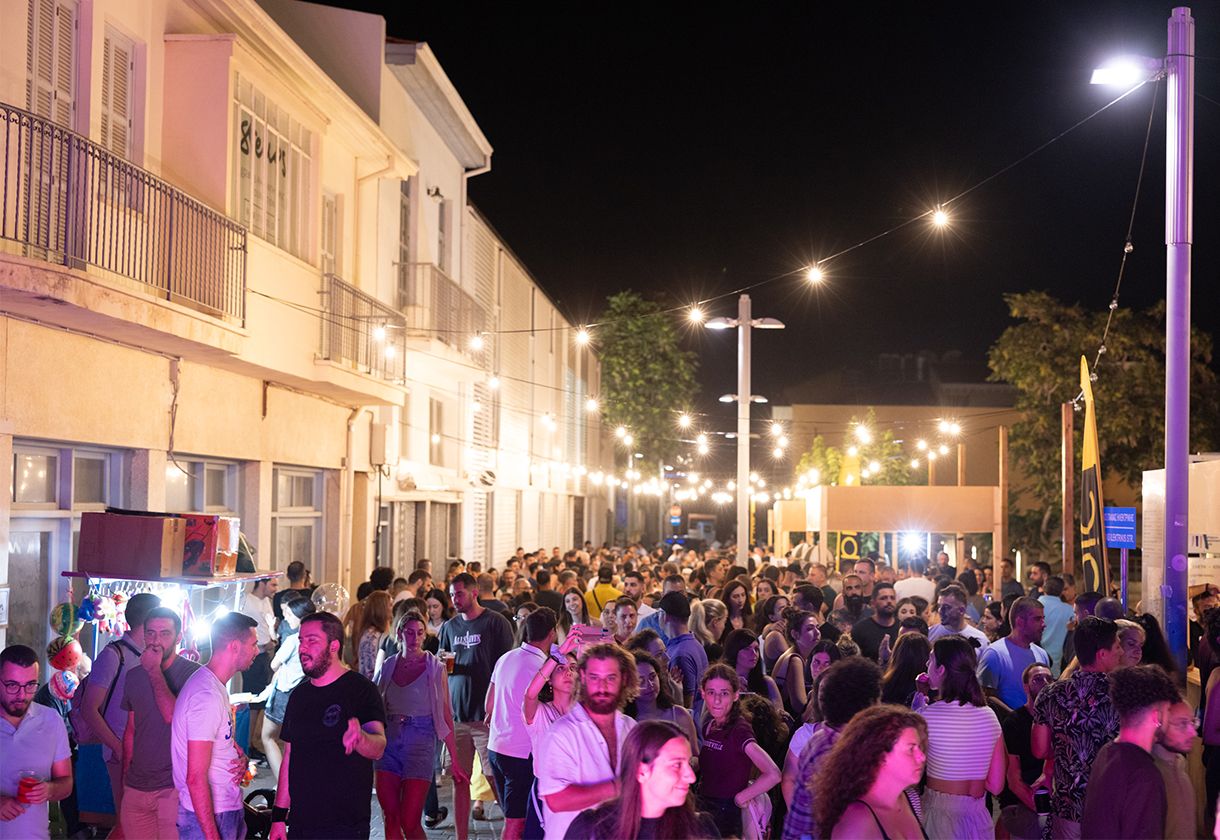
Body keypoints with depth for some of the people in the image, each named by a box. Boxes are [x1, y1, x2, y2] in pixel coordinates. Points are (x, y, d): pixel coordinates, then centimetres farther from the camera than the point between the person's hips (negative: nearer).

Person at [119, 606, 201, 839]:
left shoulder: (192, 673, -8)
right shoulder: (134, 676, 11)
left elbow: (173, 716, -21)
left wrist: (154, 671, -14)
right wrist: (125, 776, 17)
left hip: (174, 787, -5)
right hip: (135, 787, 6)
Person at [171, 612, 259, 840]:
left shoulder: (216, 687, 10)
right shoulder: (208, 697, -21)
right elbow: (196, 778, -23)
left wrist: (240, 758, 2)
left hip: (228, 807, 10)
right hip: (209, 818, -10)